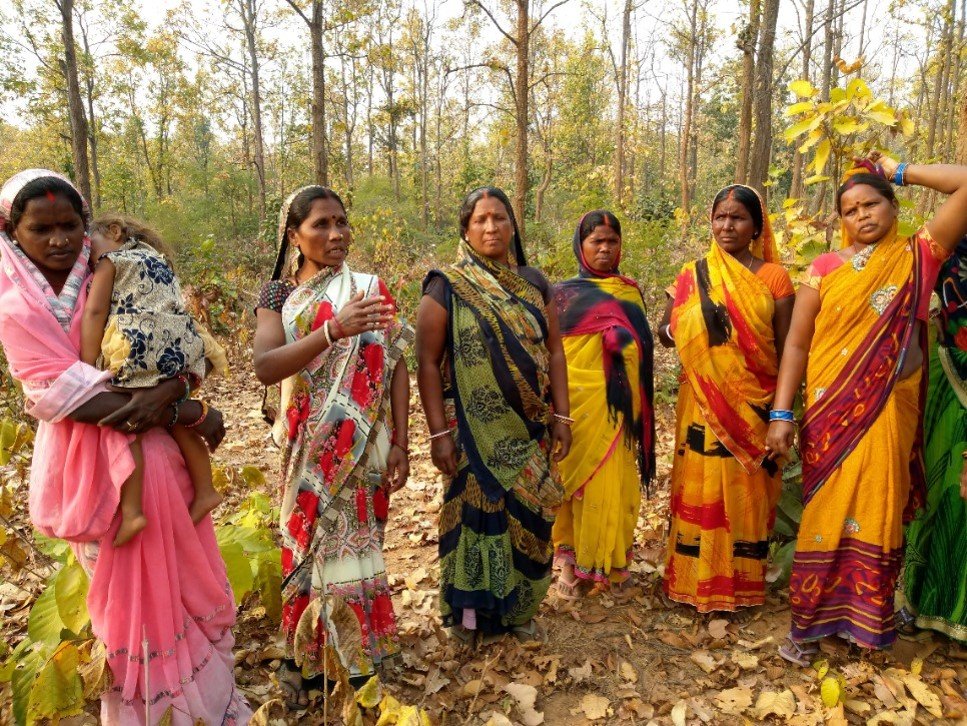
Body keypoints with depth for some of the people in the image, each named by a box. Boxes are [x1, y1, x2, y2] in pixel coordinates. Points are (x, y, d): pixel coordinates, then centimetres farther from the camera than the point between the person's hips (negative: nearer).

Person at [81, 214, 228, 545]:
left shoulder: (110, 260, 9)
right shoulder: (157, 260, 29)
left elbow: (95, 311, -1)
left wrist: (88, 368, -5)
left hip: (139, 350, -7)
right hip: (179, 347, 7)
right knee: (179, 421, 18)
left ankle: (132, 511, -6)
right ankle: (205, 490, 21)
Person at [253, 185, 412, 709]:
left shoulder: (369, 289, 1)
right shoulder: (278, 295, 0)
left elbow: (396, 367, -2)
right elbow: (265, 367, -16)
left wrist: (401, 443, -8)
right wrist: (333, 331, -29)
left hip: (362, 447, 0)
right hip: (307, 449, 1)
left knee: (353, 544, 8)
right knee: (309, 543, 9)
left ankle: (358, 657, 27)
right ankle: (306, 656, 30)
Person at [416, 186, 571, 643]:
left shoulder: (533, 283, 7)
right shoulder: (446, 286, -6)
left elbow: (553, 351, 9)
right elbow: (427, 361, -8)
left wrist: (561, 416, 3)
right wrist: (438, 433, -12)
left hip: (530, 428, 4)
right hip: (474, 431, -4)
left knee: (528, 515, 11)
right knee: (478, 514, 5)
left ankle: (520, 608, 31)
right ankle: (473, 613, 26)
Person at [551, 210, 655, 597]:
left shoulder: (630, 291, 10)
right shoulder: (563, 293, 1)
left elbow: (641, 347, 13)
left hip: (617, 407, 3)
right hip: (577, 404, -2)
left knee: (613, 483, 6)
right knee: (576, 480, 3)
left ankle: (608, 560, 22)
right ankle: (572, 560, 16)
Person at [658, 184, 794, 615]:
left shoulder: (773, 277, 0)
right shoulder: (692, 276, 4)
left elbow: (785, 350, -1)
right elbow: (666, 333, 2)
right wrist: (690, 325, -20)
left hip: (754, 405, -1)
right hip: (703, 405, 1)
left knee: (745, 492, 8)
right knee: (701, 490, 7)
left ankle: (740, 586, 25)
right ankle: (696, 580, 24)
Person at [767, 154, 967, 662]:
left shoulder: (918, 256, 5)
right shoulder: (825, 268, 3)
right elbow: (796, 343, -1)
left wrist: (898, 172, 3)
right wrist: (781, 414, -8)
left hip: (888, 413, 1)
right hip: (830, 415, 0)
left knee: (878, 513, 8)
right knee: (826, 513, 4)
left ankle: (866, 617, 23)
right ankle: (810, 622, 15)